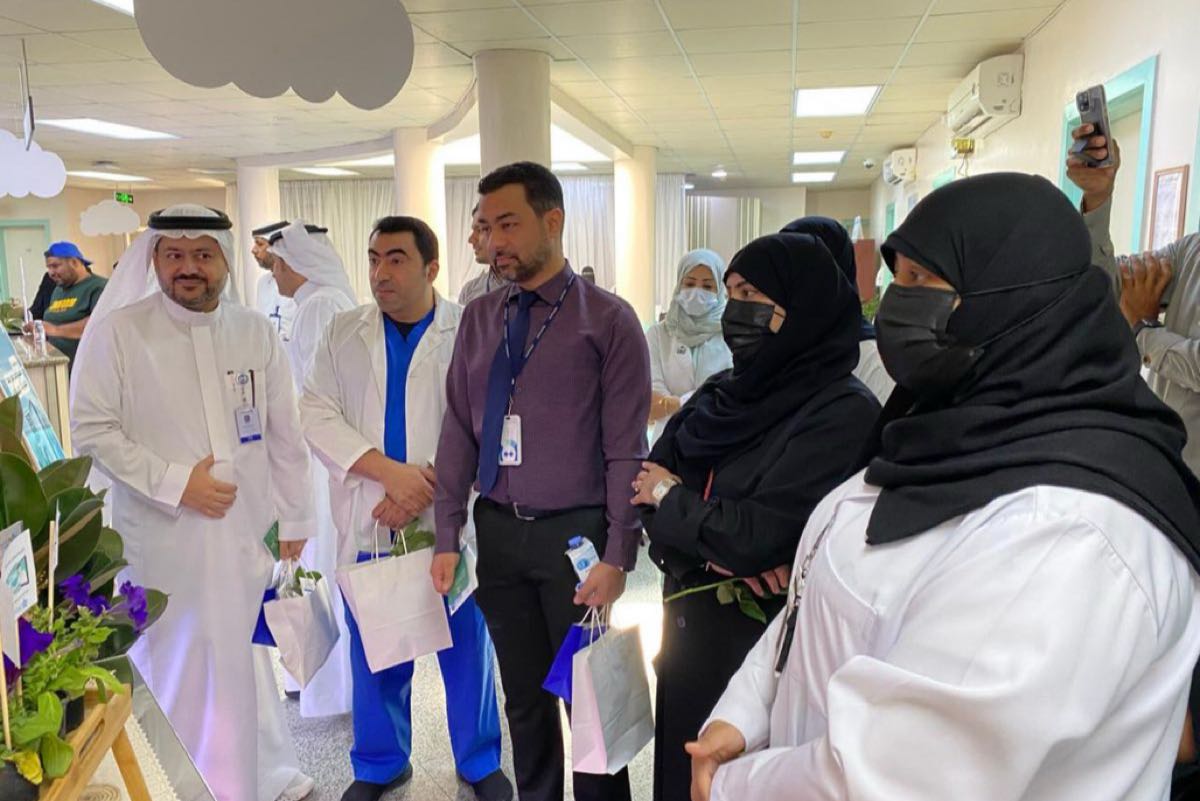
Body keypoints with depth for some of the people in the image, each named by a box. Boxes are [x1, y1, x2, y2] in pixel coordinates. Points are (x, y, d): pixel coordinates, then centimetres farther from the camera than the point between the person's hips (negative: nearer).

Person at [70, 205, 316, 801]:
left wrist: (295, 518, 9)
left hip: (247, 530, 3)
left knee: (243, 658, 16)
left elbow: (284, 433, 6)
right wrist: (175, 483, -14)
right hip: (165, 540, -2)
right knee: (180, 668, 5)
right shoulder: (119, 331, -6)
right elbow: (92, 430, -6)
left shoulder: (256, 332, 2)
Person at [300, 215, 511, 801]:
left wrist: (423, 488, -18)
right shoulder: (344, 332, 5)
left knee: (467, 648, 11)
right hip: (369, 524, 3)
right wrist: (388, 470, -15)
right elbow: (317, 412, -2)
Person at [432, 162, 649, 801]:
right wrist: (447, 537, 2)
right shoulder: (478, 319, 6)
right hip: (498, 532, 4)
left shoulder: (608, 319, -7)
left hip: (574, 533, -4)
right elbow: (459, 430, 6)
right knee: (524, 697, 18)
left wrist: (617, 557, -13)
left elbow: (625, 449, -10)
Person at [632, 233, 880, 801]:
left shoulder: (843, 413, -19)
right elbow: (650, 483, -1)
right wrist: (712, 548, -19)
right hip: (689, 625, 7)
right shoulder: (724, 392, 3)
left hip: (764, 641, -6)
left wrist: (669, 496, -9)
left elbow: (758, 537, -25)